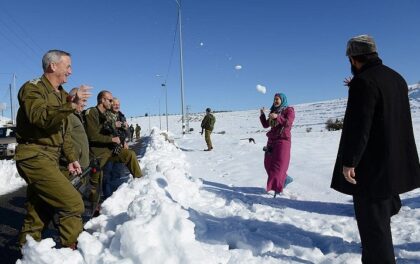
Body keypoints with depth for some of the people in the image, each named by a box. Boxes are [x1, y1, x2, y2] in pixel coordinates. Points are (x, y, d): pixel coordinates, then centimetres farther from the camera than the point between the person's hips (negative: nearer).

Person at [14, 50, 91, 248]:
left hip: (50, 158, 9)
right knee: (73, 203, -14)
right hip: (34, 157, -9)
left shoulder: (61, 94, 19)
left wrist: (71, 158, 18)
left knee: (38, 214, 14)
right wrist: (71, 105, -37)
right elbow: (40, 118, -28)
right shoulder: (33, 88, -8)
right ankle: (71, 251, -2)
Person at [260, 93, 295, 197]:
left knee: (279, 163, -12)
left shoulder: (289, 110, 0)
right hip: (272, 140, 7)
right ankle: (285, 179, 25)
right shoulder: (273, 111, 17)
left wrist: (278, 117, -28)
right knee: (269, 164, 7)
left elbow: (288, 123, -17)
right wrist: (262, 114, -1)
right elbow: (265, 125, 12)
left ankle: (277, 187, -10)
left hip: (283, 140, -7)